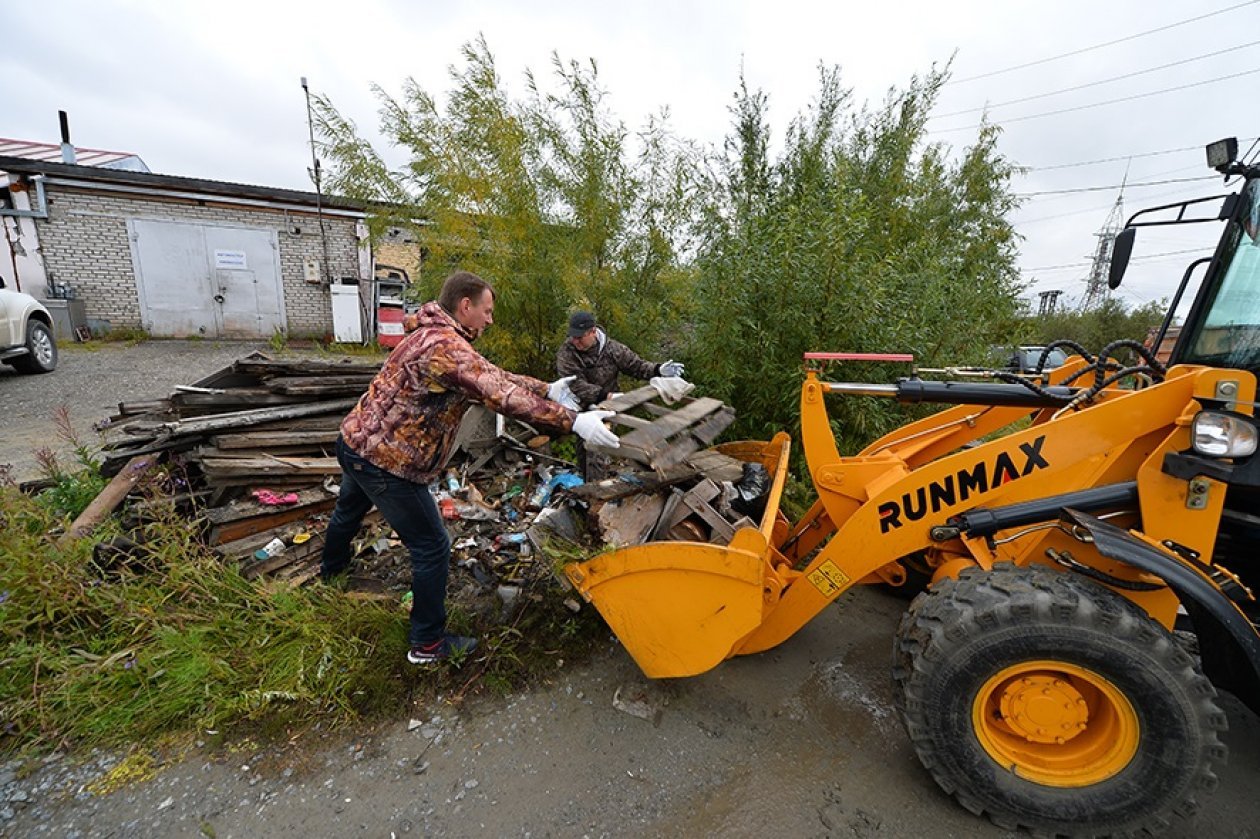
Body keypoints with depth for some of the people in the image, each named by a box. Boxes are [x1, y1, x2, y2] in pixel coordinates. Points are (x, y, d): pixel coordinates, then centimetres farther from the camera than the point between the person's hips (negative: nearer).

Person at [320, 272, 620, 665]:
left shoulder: (434, 336, 7)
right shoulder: (447, 347, -26)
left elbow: (495, 376, 6)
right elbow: (501, 394, -34)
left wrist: (547, 388, 2)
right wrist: (573, 421, -34)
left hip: (356, 442, 11)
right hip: (384, 460, -11)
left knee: (349, 510, 36)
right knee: (431, 547, 0)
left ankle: (332, 565, 67)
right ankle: (427, 644, 14)